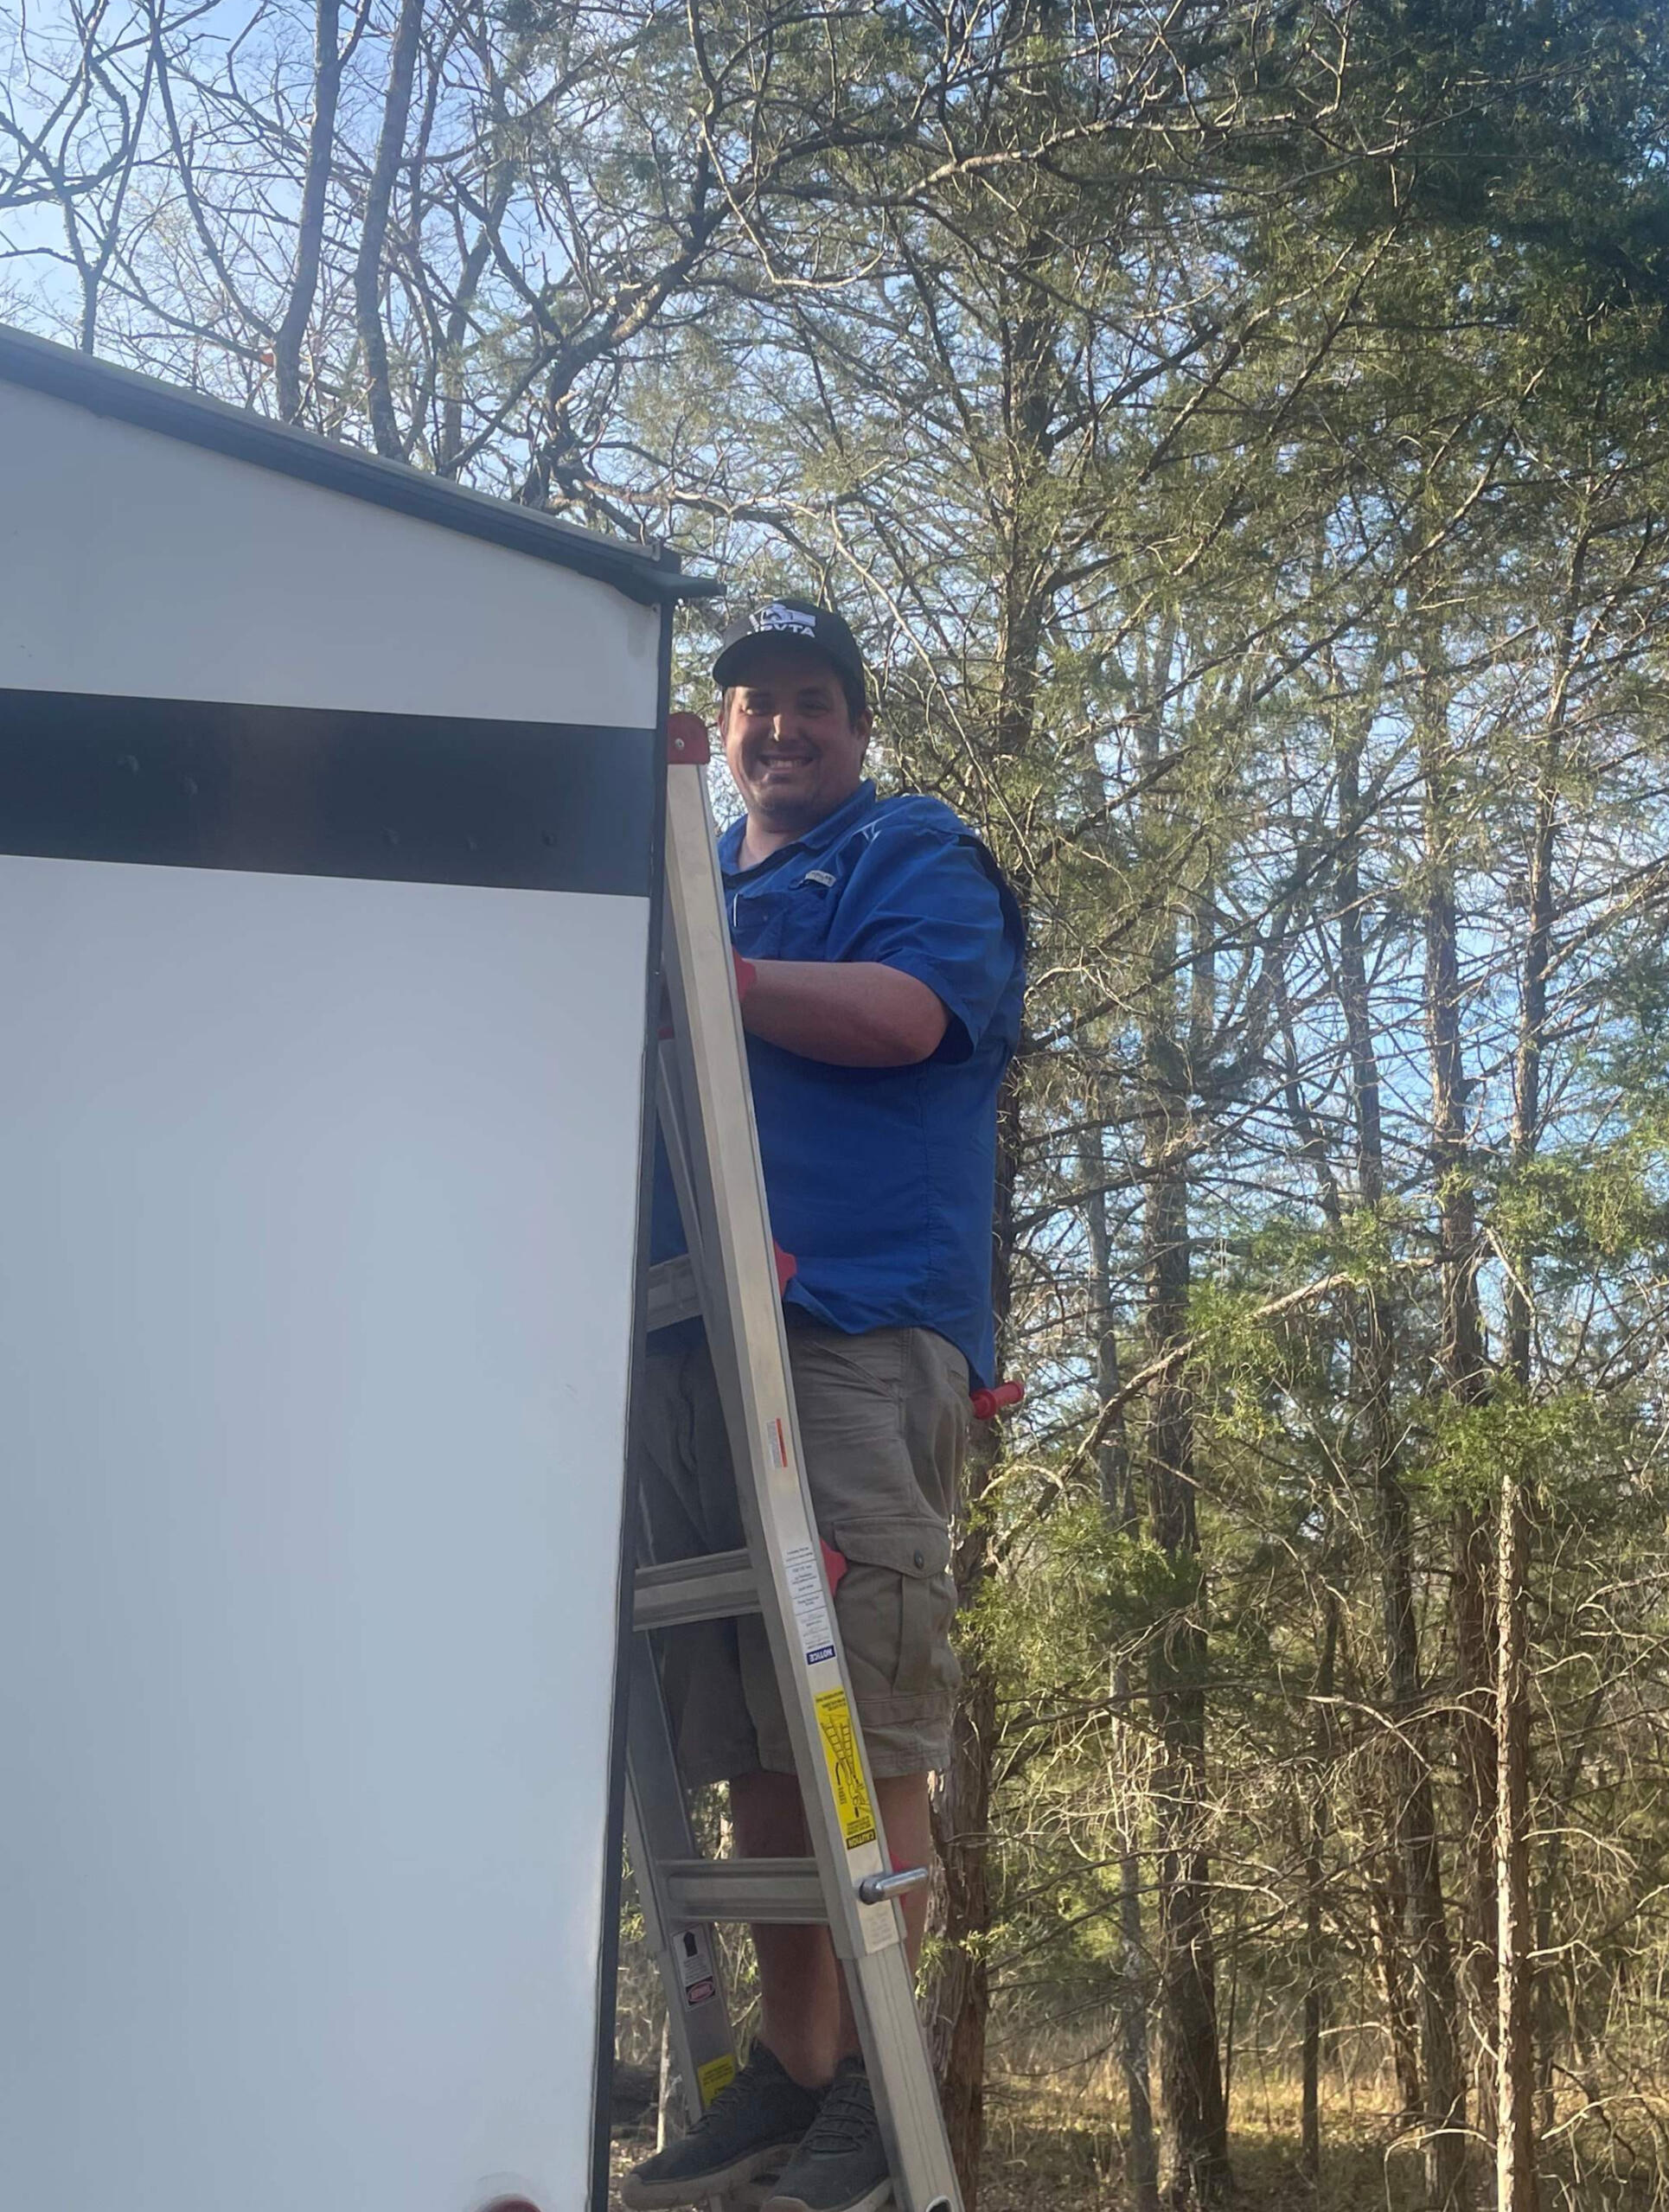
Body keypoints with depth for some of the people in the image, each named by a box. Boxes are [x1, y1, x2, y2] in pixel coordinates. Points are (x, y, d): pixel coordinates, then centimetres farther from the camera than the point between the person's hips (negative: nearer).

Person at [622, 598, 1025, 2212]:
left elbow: (903, 1016, -11)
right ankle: (785, 2074, 13)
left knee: (862, 1731, -8)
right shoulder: (684, 878, 28)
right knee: (752, 1744, 6)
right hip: (689, 1346, 6)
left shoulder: (912, 856, 9)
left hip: (858, 1329, -6)